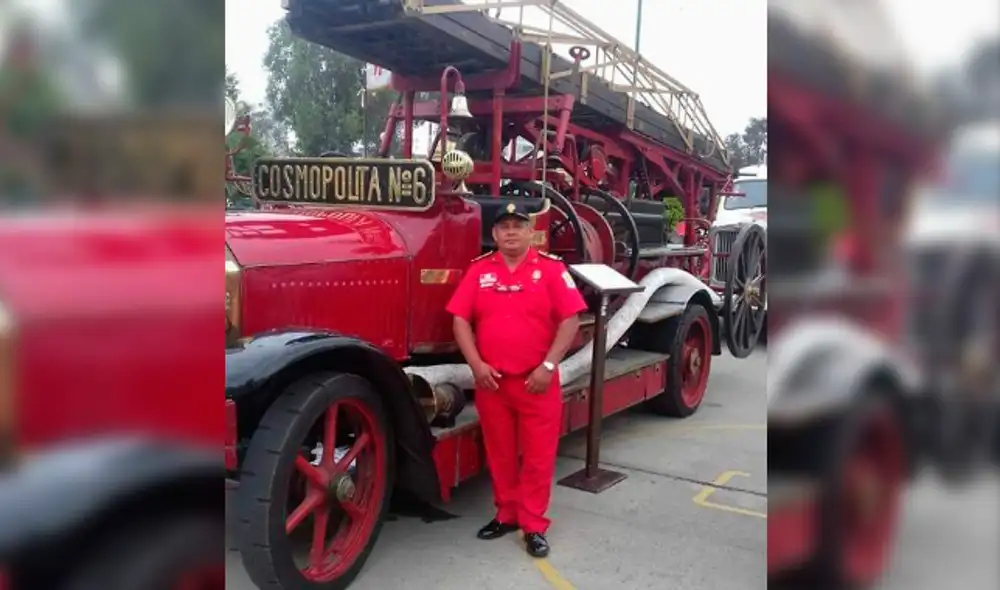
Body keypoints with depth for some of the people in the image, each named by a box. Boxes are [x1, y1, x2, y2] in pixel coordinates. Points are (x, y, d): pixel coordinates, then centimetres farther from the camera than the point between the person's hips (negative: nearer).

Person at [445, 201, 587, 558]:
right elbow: (460, 319, 2)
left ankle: (534, 525, 17)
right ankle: (506, 514, 30)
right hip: (491, 380, 3)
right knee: (499, 454, 14)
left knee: (538, 455, 4)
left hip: (537, 381, -2)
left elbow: (570, 320, -7)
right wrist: (476, 364, -9)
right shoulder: (479, 270, 4)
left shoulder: (551, 268, -4)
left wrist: (548, 366, -13)